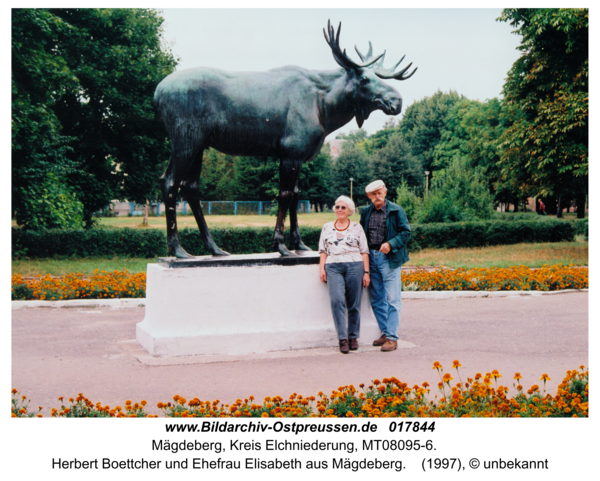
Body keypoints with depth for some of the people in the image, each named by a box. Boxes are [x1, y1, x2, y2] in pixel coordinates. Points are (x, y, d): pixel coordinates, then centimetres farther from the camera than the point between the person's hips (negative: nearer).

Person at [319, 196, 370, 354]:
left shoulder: (357, 227, 12)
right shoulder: (327, 228, 18)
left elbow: (364, 251, 9)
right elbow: (323, 251, 17)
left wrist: (366, 272, 2)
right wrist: (321, 268, 5)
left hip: (354, 266, -1)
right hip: (333, 267, 1)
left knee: (354, 304, -1)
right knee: (337, 300, -17)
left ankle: (353, 336, 13)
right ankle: (342, 338, -14)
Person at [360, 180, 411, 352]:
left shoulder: (396, 211, -1)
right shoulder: (366, 212, 12)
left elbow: (406, 232, -3)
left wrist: (391, 244, -17)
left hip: (389, 258, -5)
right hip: (371, 257, 5)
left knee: (391, 299, -6)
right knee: (376, 299, 9)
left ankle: (392, 338, -4)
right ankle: (385, 332, 20)